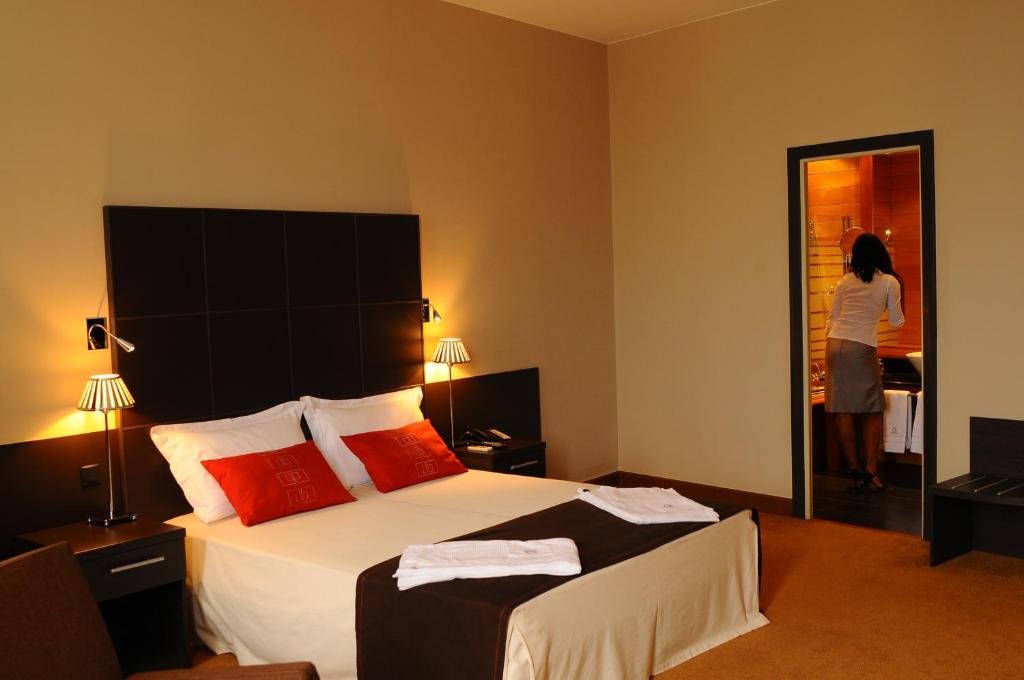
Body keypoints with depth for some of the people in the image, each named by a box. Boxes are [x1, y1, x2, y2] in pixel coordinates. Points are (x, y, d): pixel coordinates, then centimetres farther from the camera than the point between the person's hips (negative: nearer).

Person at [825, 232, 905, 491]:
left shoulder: (844, 282, 14)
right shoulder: (889, 282, 5)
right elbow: (896, 322, 13)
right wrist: (899, 294, 30)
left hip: (835, 345, 3)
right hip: (862, 347, -3)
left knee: (842, 411, 5)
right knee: (872, 411, 6)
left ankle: (854, 470, 10)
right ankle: (871, 472, 1)